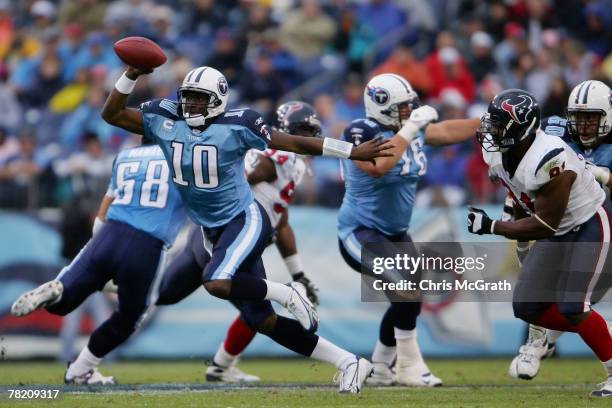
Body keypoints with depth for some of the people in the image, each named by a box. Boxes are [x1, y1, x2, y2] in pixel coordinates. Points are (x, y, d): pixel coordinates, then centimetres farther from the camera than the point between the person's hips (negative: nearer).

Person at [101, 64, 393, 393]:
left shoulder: (235, 127, -15)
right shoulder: (165, 122, -2)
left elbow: (295, 143, -11)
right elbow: (111, 114, 0)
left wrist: (354, 152, -12)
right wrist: (132, 75, -15)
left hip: (245, 221, -6)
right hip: (214, 231, 6)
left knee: (217, 283, -34)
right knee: (261, 321, 4)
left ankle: (288, 294, -8)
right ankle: (348, 363, 13)